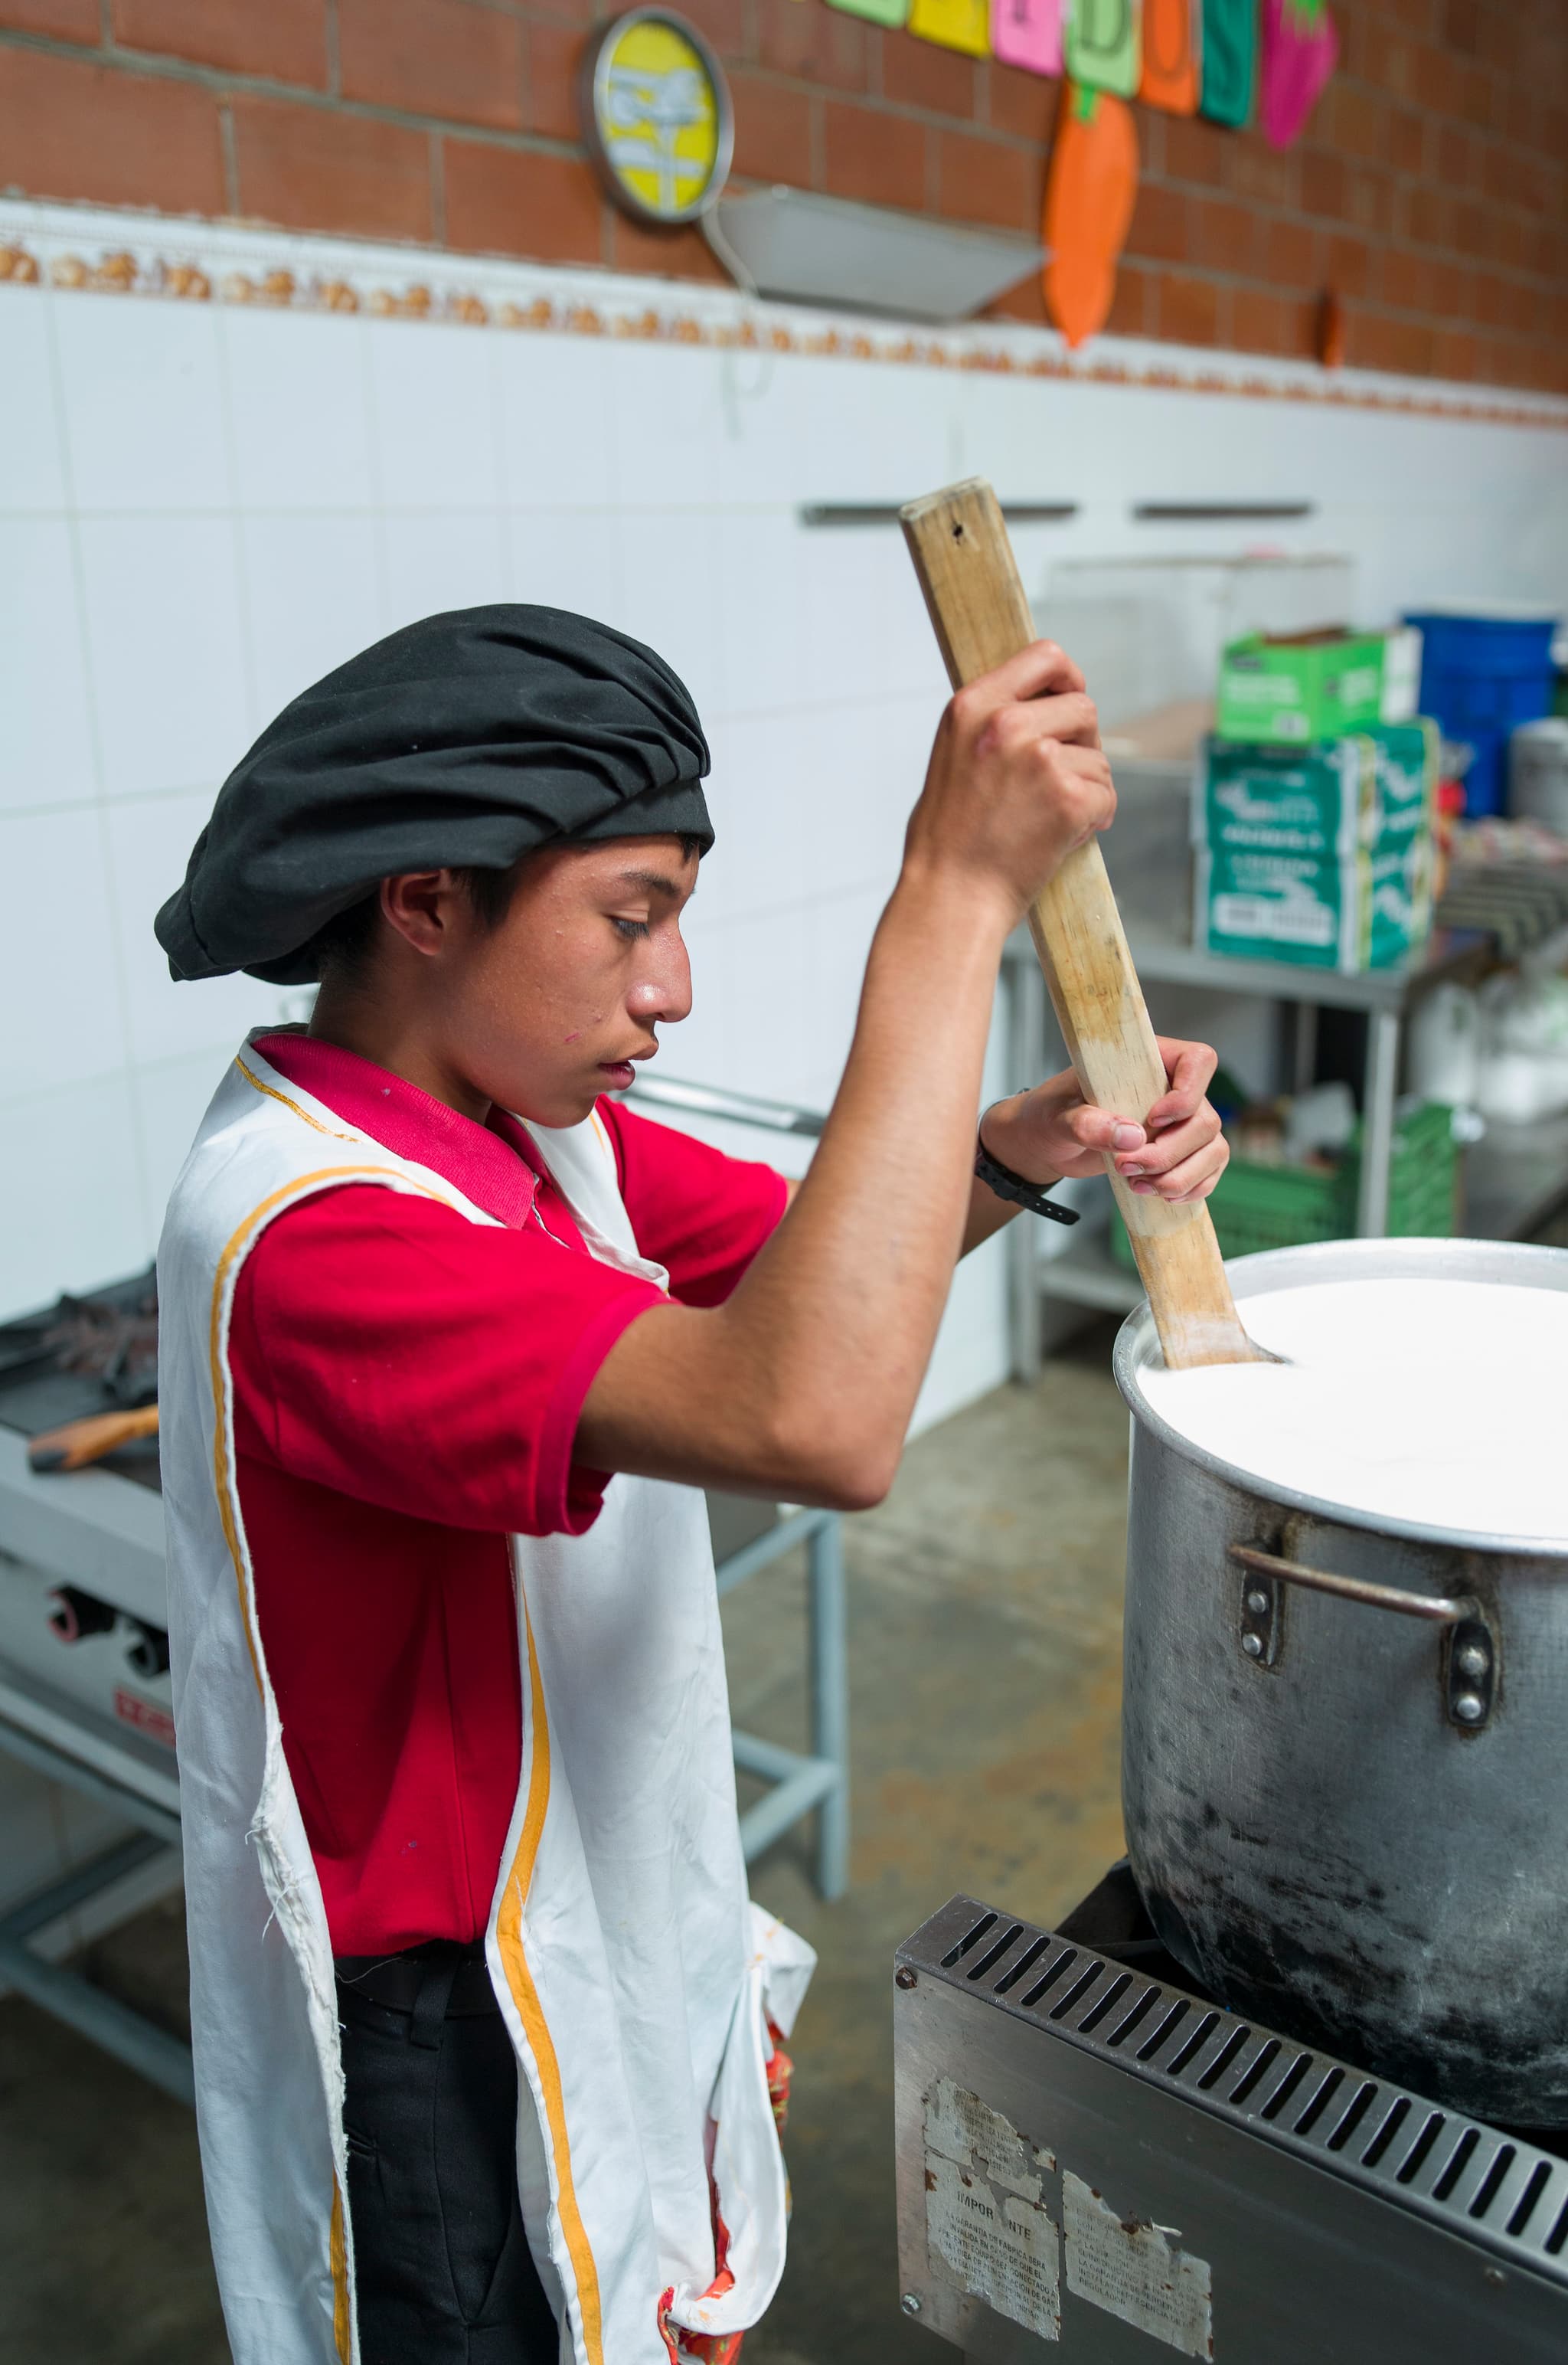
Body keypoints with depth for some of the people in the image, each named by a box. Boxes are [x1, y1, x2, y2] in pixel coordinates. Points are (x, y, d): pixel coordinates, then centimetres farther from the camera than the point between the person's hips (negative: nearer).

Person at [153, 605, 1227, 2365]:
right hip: (448, 2019, -8)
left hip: (613, 1902, 8)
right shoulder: (301, 1236, -34)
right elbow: (815, 1420, -46)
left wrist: (1018, 1152, -16)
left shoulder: (526, 1113, -4)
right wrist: (954, 890, -41)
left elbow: (809, 1252, 5)